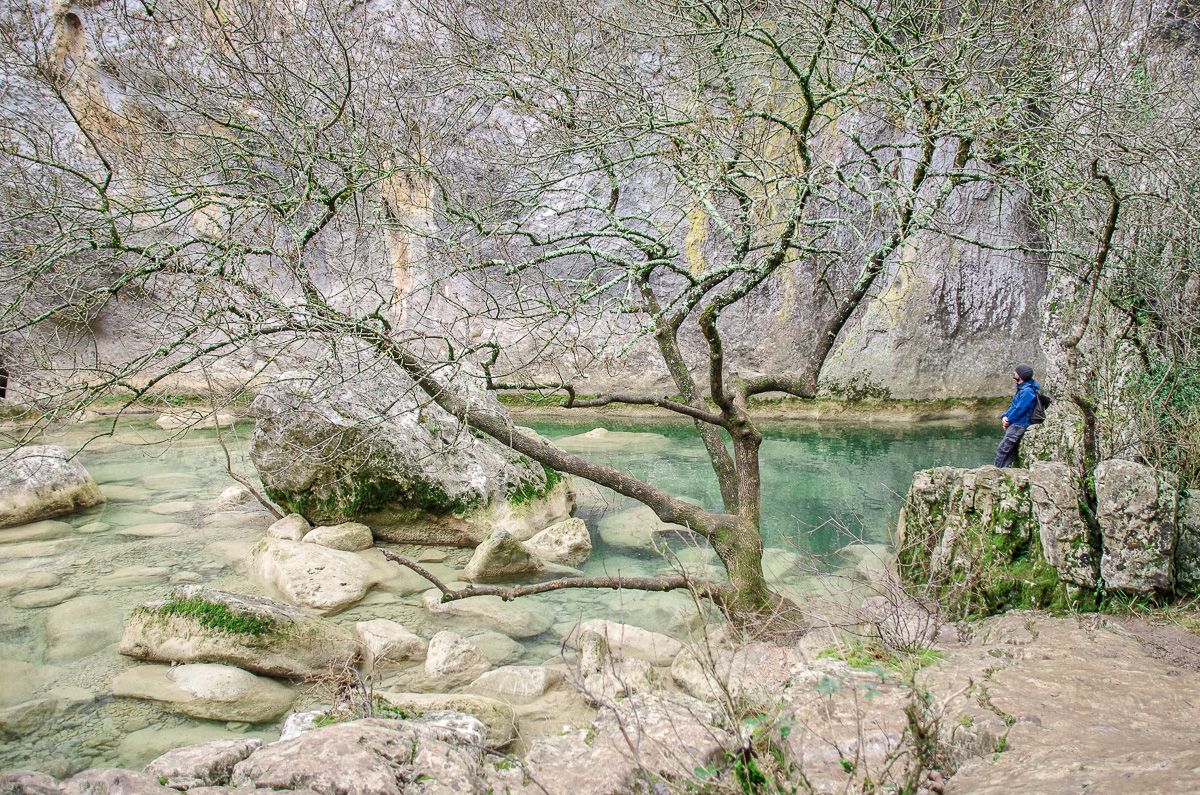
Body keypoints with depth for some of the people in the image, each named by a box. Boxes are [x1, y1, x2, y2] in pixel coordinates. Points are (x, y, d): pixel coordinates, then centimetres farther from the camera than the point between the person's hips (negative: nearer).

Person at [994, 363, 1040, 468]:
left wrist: (1008, 420, -7)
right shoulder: (1021, 389, 15)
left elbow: (1019, 410, -19)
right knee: (1011, 452, 11)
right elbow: (1013, 406, 18)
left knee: (1002, 450, -13)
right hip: (1014, 424, 10)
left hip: (1019, 425, -10)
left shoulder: (1028, 391, -18)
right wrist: (1005, 417, 1)